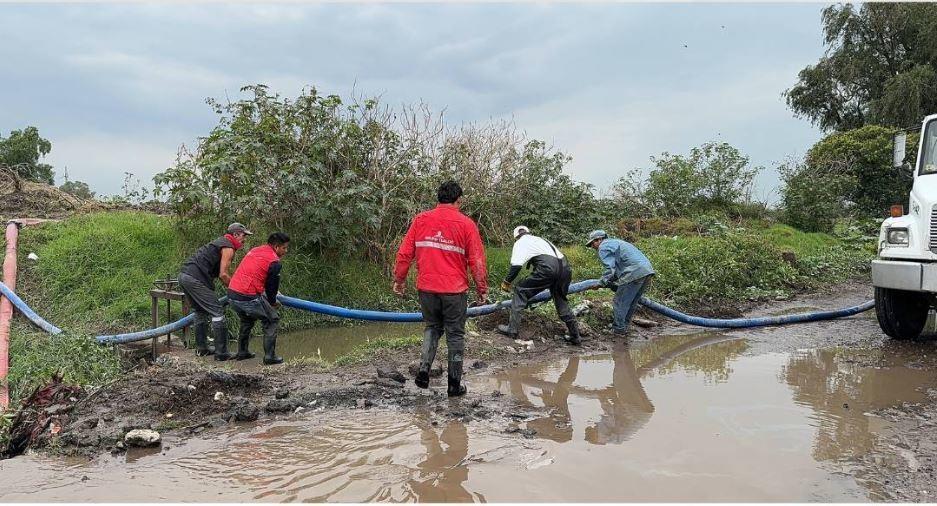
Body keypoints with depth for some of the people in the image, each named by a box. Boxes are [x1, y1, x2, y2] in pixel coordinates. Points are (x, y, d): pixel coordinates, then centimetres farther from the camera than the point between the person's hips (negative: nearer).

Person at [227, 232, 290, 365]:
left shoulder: (254, 250, 18)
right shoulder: (274, 261, -7)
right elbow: (272, 285, -1)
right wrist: (273, 302, 20)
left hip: (231, 294, 8)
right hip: (248, 298, -8)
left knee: (247, 321, 31)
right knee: (272, 320, 8)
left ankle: (242, 352, 36)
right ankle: (269, 357, 5)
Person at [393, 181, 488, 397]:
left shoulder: (421, 219, 1)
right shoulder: (466, 224, -5)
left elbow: (404, 253, 3)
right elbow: (477, 261, -6)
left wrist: (399, 280, 15)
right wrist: (482, 289, 4)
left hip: (426, 289, 2)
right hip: (454, 290, -2)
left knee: (432, 328, 22)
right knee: (455, 335, 11)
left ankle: (423, 371, 7)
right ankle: (454, 385, 16)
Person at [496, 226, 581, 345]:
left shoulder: (521, 242, 15)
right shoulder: (540, 239, 36)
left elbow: (516, 265, 1)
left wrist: (507, 281, 12)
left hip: (548, 268, -7)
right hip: (564, 267, 7)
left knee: (520, 291, 7)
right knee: (561, 302, 24)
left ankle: (512, 329, 4)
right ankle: (575, 337, 29)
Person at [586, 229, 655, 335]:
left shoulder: (603, 247, 0)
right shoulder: (615, 242, 31)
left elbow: (610, 270, -10)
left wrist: (600, 284, -3)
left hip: (634, 273, -10)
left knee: (620, 302, 1)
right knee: (632, 303, 19)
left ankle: (618, 329, 6)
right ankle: (624, 325, 27)